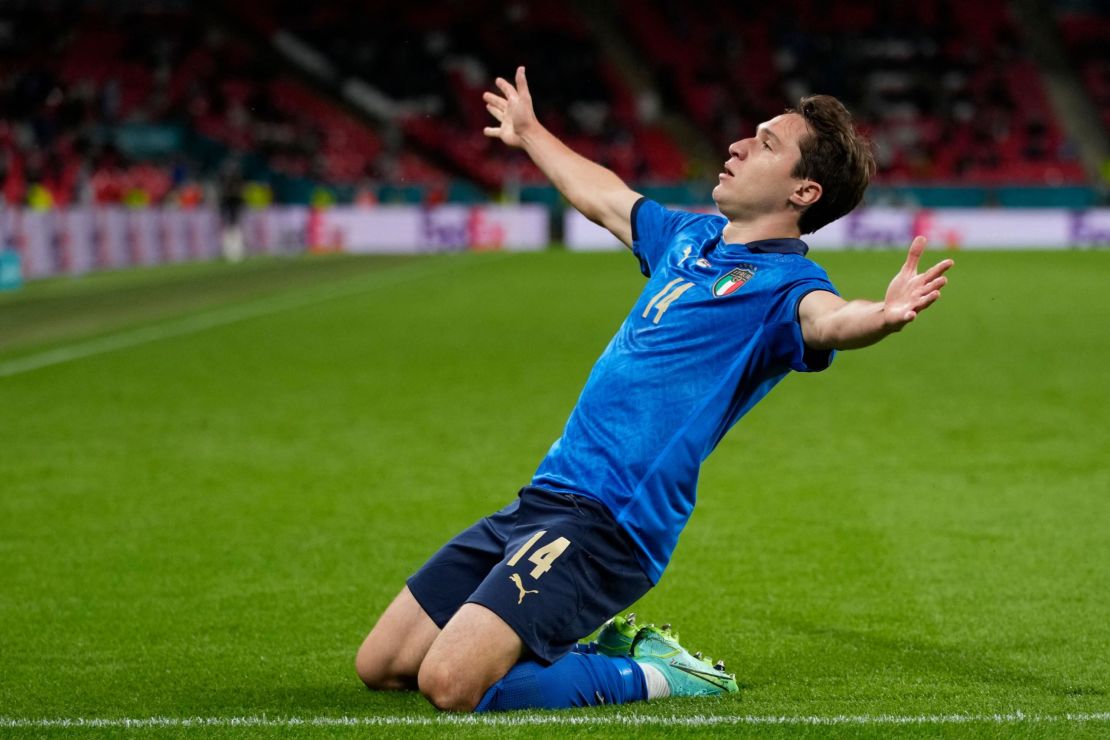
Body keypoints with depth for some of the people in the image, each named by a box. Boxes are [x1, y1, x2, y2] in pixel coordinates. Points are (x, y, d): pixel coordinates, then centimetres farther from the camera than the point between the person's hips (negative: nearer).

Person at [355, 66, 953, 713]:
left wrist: (882, 316, -58)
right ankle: (595, 647, 20)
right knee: (380, 666, 10)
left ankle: (651, 675, -3)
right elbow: (604, 198, 36)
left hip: (606, 523, -9)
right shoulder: (691, 237, 15)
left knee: (450, 683, -25)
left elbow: (827, 320, -35)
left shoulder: (782, 283, -10)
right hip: (542, 500, 9)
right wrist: (530, 135, 51)